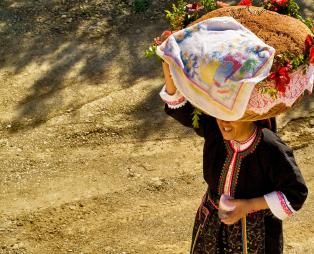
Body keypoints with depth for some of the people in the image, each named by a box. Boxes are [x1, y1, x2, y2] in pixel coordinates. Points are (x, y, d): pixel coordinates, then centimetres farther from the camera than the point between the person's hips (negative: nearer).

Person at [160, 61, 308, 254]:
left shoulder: (272, 149, -30)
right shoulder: (213, 127, -18)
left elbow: (296, 194, -20)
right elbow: (179, 106, -10)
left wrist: (249, 205, -26)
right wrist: (169, 74, -29)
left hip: (254, 230, -4)